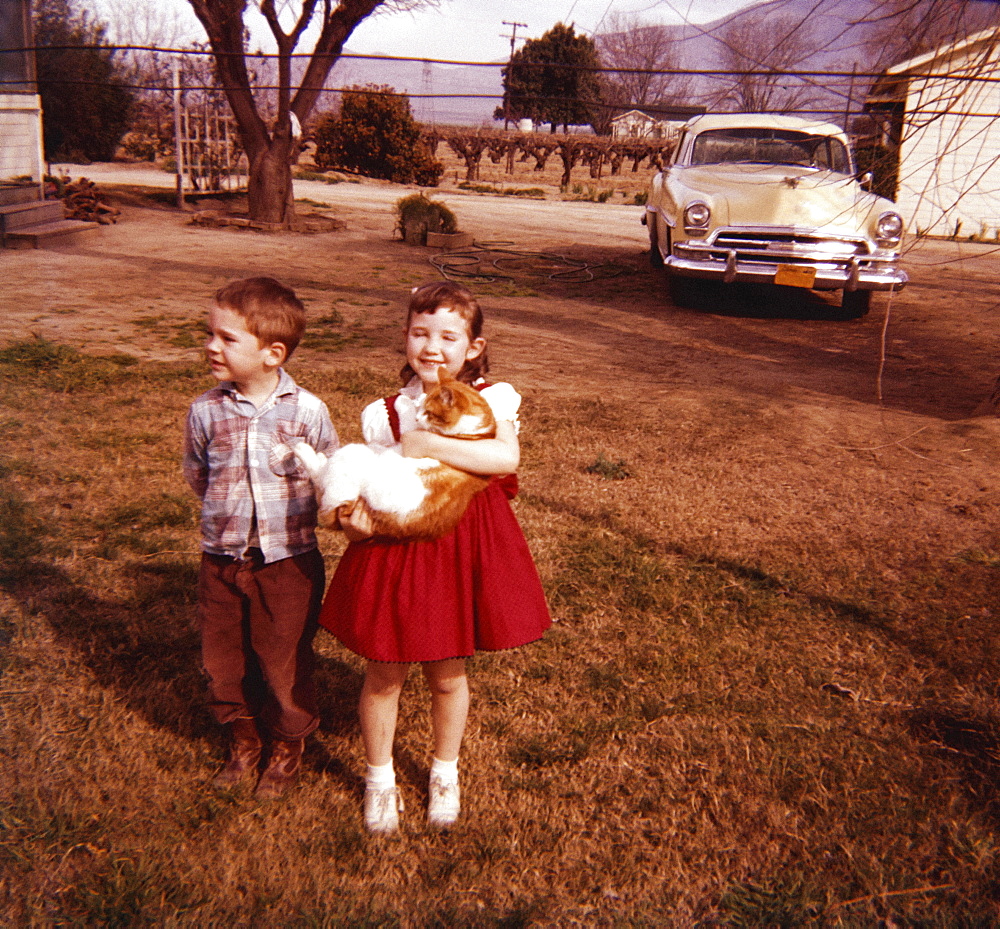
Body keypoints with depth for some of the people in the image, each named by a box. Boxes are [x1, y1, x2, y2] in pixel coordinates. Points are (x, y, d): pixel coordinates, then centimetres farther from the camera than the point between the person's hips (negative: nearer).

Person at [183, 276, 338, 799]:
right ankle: (244, 740, 41)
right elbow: (196, 476, 9)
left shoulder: (306, 410, -13)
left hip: (287, 561, -2)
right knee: (222, 659, 15)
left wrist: (288, 510, -2)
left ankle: (287, 745, 37)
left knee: (284, 662, 11)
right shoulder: (205, 411, -7)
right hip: (222, 559, 3)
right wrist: (231, 509, 7)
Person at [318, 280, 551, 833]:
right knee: (384, 674, 12)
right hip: (395, 547, 1)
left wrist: (429, 445, -30)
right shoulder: (385, 414, -4)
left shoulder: (490, 400, -9)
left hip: (464, 549, -1)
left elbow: (507, 457, -28)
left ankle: (445, 773, 42)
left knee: (447, 674, 16)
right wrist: (355, 520, -22)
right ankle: (379, 777, 37)